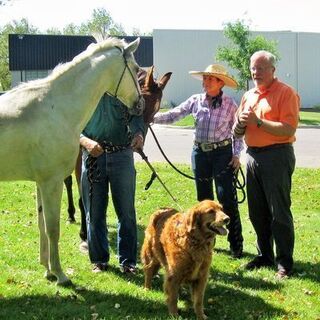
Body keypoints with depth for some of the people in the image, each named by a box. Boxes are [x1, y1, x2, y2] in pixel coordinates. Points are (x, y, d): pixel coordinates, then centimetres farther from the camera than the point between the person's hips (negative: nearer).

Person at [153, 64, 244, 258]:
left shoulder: (230, 104, -5)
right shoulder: (195, 101, 1)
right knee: (204, 199, 11)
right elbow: (172, 115, -2)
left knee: (227, 198, -7)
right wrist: (151, 117, -16)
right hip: (200, 153, 4)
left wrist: (236, 154, -8)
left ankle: (236, 244, 0)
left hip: (223, 153, -3)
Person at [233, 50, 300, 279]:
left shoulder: (286, 93, -8)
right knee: (257, 212, 13)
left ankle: (285, 262, 4)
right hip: (253, 156, 7)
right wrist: (241, 122, -5)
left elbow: (288, 129, -19)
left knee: (279, 212, -4)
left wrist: (258, 122, -19)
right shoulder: (248, 96, 15)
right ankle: (265, 255, 26)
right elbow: (237, 133, 18)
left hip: (277, 156, -7)